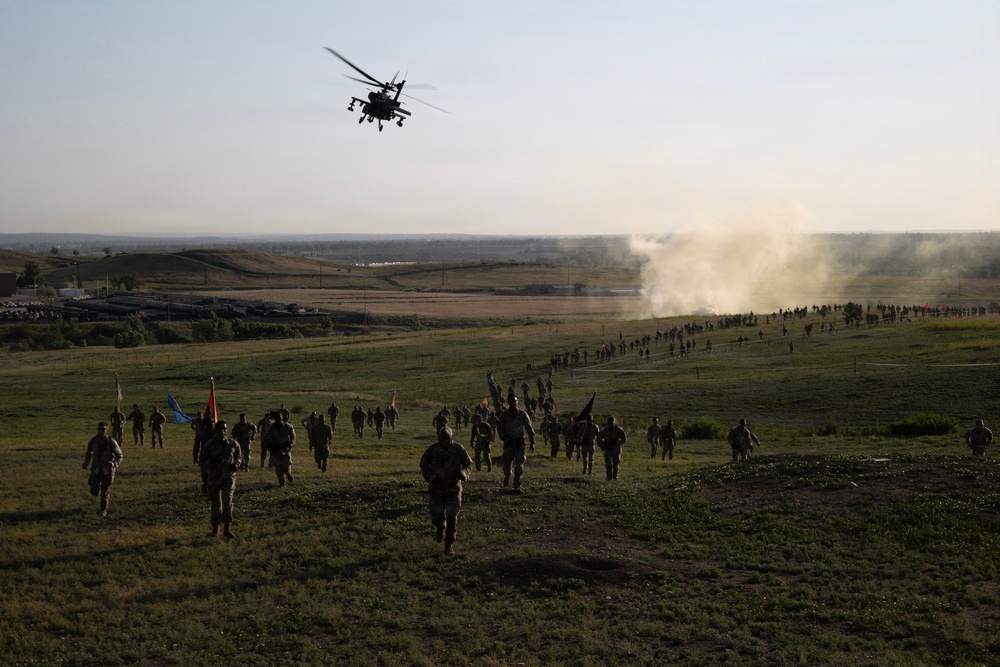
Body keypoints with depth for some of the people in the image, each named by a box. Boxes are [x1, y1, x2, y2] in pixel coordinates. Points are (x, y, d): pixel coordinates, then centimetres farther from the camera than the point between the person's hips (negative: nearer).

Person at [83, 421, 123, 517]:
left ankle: (103, 510, 17)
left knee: (105, 491, -2)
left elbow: (120, 456, -10)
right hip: (96, 469, 3)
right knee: (94, 491, -2)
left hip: (107, 470, -3)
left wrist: (114, 464, -30)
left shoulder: (112, 442, -16)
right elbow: (89, 453, 10)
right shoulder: (93, 441, -8)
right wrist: (86, 463, -7)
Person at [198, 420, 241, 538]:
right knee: (215, 503, 7)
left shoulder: (233, 444, 0)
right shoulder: (208, 445, -6)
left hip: (228, 476, 0)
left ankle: (227, 528, -11)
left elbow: (239, 455, 16)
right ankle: (215, 528, 25)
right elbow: (201, 461, 2)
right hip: (213, 477, 0)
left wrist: (237, 463, -2)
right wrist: (211, 461, -13)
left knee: (227, 501, -15)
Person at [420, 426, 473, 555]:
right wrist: (431, 477, -14)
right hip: (437, 488, 1)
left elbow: (468, 464, 5)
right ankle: (440, 529, 41)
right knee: (437, 516, 5)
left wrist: (463, 473, -17)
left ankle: (449, 545, 7)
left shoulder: (459, 449, -7)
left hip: (454, 489, -1)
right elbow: (424, 466, 4)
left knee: (452, 518, -6)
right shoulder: (432, 450, -7)